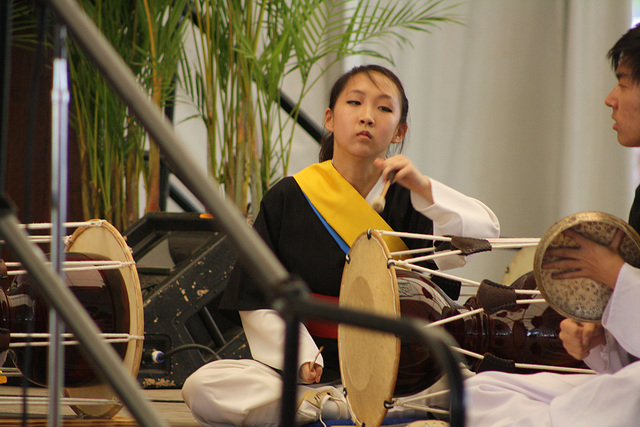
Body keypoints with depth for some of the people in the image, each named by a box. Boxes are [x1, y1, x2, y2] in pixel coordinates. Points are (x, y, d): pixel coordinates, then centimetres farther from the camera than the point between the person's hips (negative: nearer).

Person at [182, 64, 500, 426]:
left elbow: (487, 229, -8)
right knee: (202, 387, -26)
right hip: (307, 366, 0)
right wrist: (301, 359, -13)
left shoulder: (407, 198, 5)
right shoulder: (289, 198, 2)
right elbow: (258, 303, 1)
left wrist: (422, 186, -19)